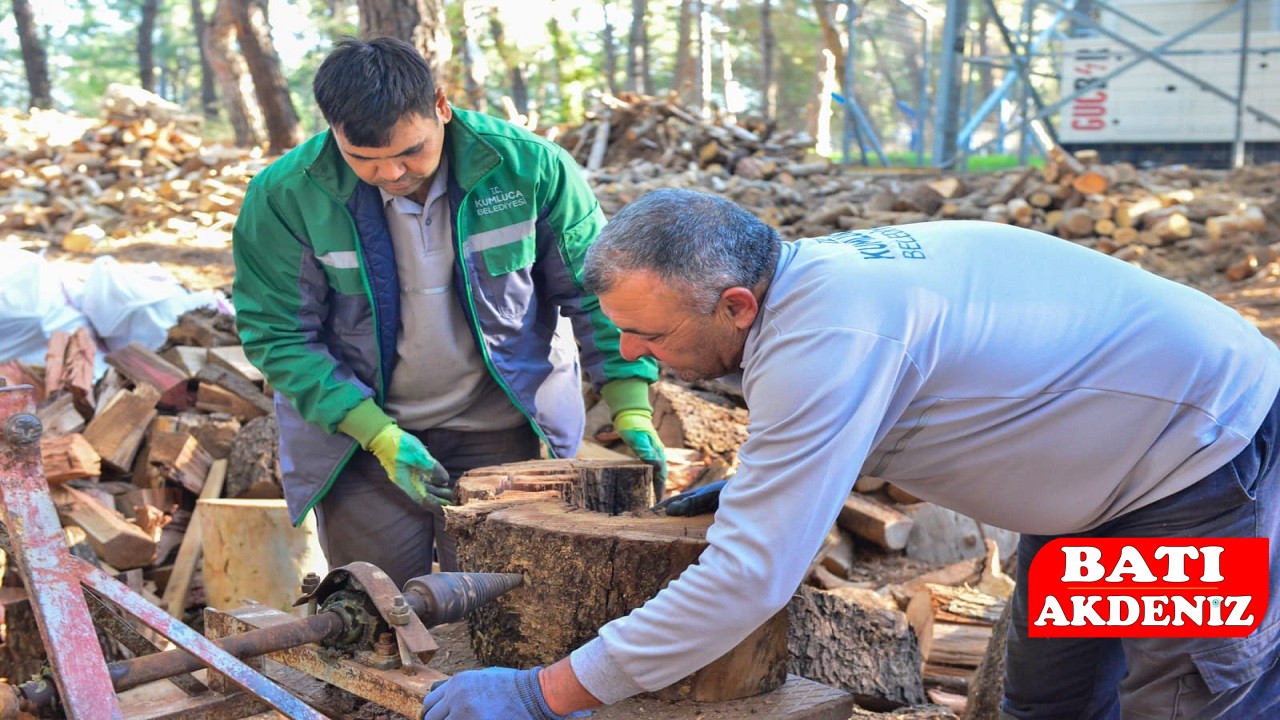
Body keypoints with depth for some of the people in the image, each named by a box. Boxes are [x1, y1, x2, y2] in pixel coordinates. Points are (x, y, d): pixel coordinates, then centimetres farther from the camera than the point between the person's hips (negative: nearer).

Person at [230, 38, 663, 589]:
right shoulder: (284, 195, -15)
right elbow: (278, 335, -10)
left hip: (501, 431, 0)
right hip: (358, 431, 0)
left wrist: (631, 409, -13)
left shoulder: (529, 166, -14)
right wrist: (379, 436, -19)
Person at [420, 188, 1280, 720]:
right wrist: (755, 487, 1)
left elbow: (748, 580, -38)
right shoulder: (810, 271, -7)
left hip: (1209, 448, -9)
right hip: (1113, 452, 9)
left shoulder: (824, 339, -36)